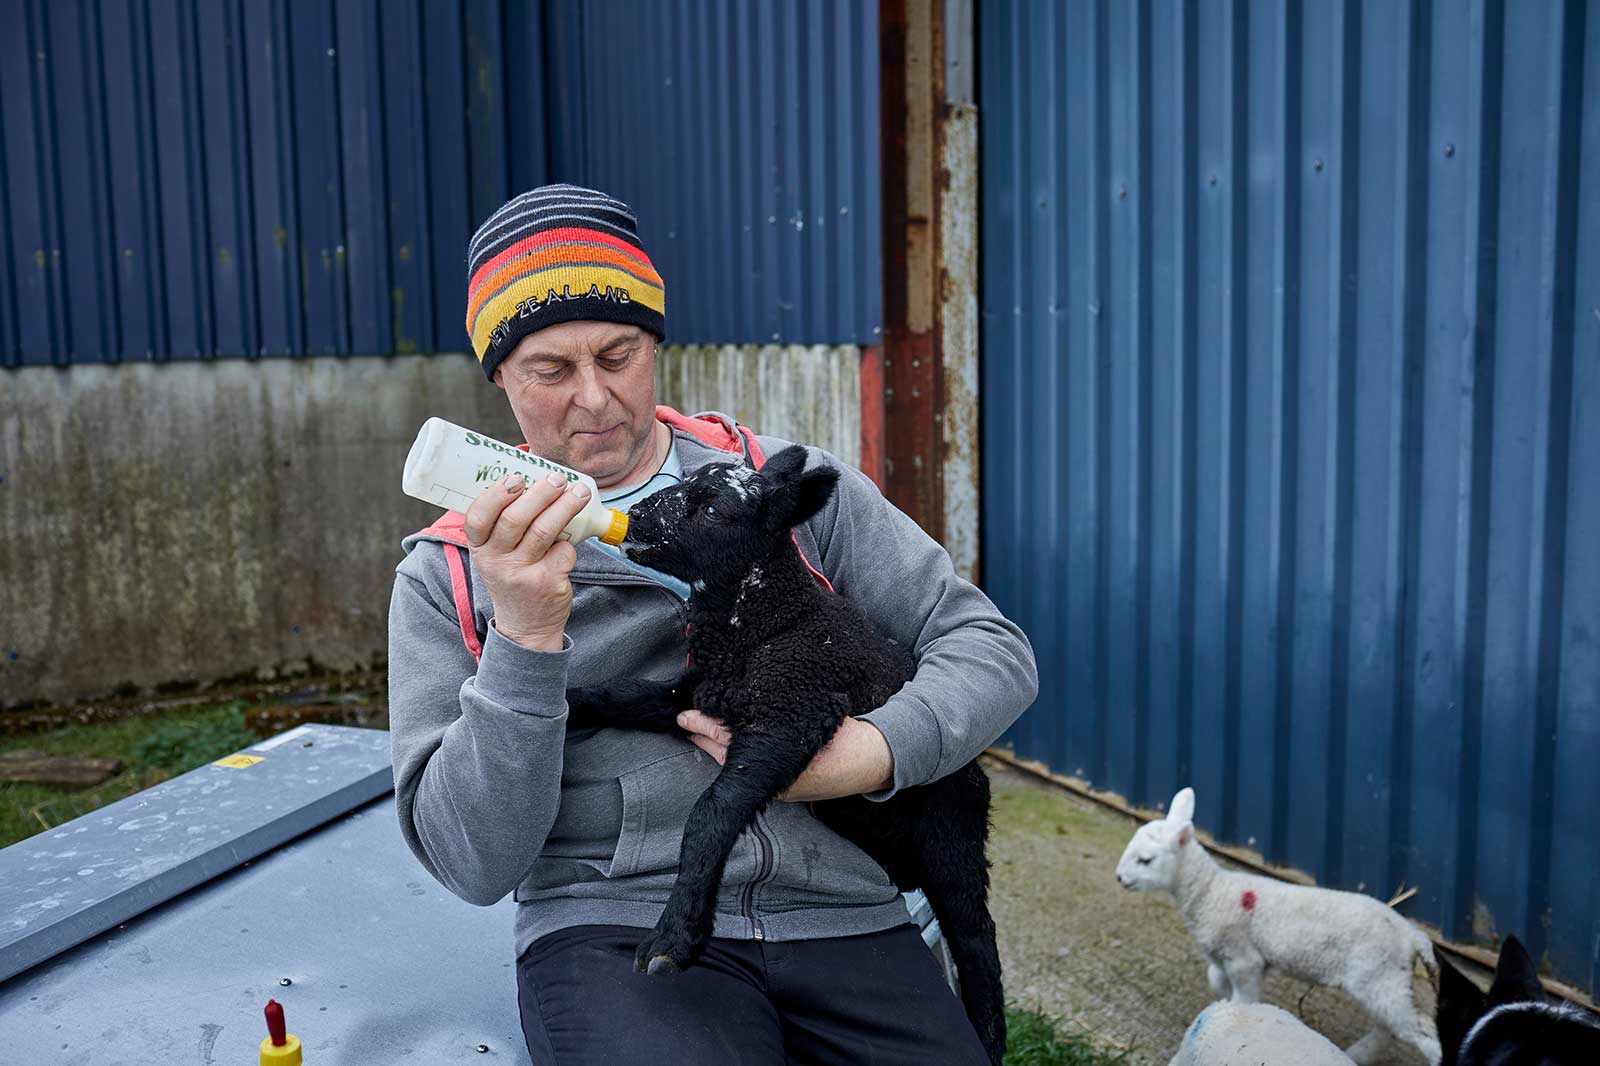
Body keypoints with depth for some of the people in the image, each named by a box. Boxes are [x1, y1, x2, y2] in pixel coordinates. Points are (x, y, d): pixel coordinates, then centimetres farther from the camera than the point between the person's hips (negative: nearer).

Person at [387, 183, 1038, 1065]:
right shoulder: (449, 575, 3)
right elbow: (476, 866, -4)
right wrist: (524, 636, -18)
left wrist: (864, 757, -13)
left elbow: (992, 650, 6)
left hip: (840, 915, 3)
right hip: (616, 926, -2)